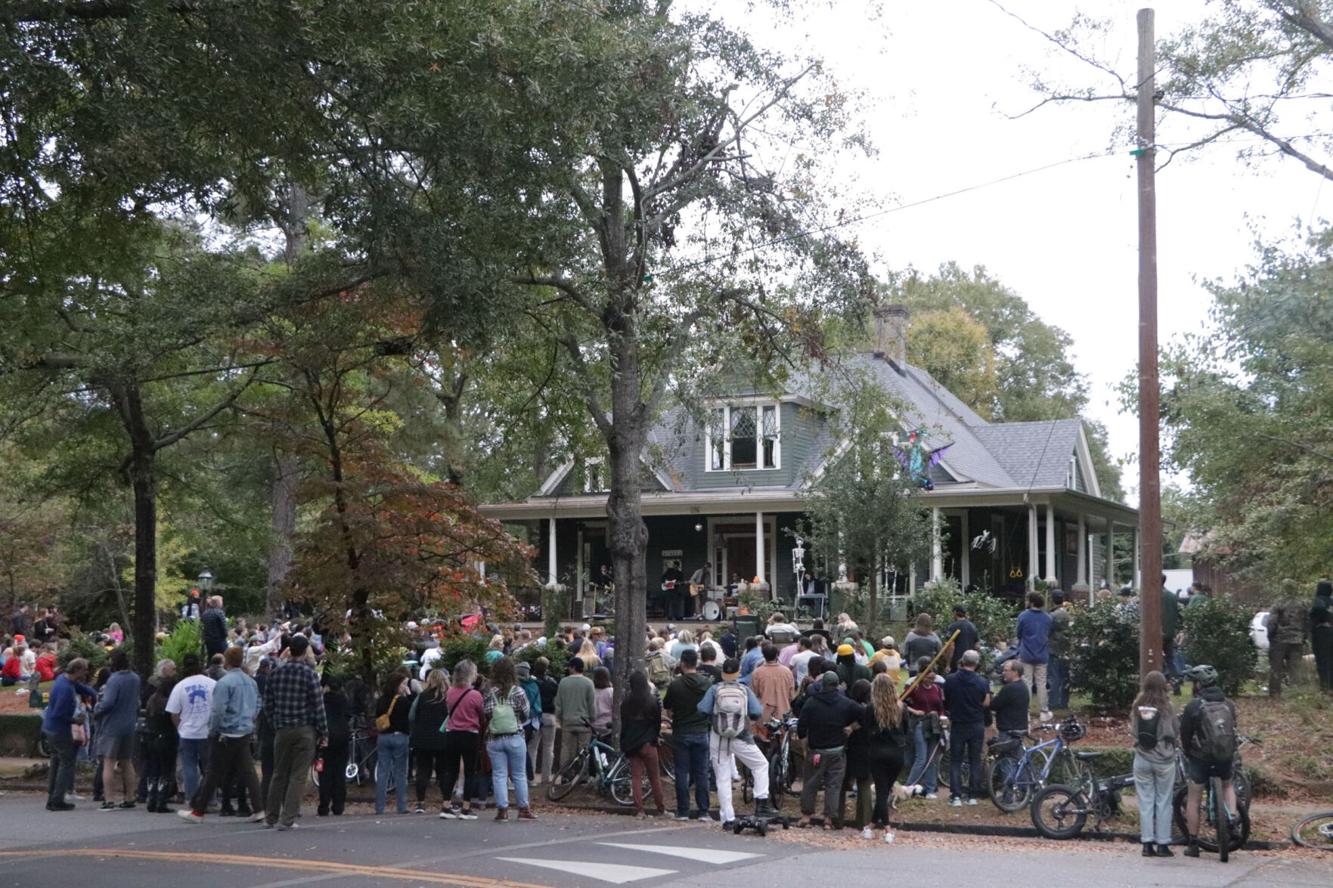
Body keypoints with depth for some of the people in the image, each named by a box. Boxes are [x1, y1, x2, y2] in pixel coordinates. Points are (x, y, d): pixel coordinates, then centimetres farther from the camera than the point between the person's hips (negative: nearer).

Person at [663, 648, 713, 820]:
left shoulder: (675, 685, -13)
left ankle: (683, 811, 5)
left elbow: (666, 706, 0)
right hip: (701, 733, 2)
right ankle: (703, 811, 7)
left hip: (681, 733, -2)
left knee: (682, 773, 5)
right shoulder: (707, 683, -4)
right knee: (702, 772, 7)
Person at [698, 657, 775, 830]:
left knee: (723, 780, 5)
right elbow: (757, 712, -9)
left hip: (718, 739, 1)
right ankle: (761, 803, 12)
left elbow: (703, 710, -12)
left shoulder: (714, 690, -5)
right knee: (761, 765, 20)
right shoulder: (745, 691, -3)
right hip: (740, 739, 0)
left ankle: (728, 818, 4)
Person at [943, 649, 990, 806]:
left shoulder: (950, 680, -9)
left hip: (957, 725, 0)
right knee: (975, 761, 11)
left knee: (955, 761, 6)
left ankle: (956, 795, -2)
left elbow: (945, 701, 1)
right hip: (977, 726, 1)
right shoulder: (982, 682, -10)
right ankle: (973, 795, 11)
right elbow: (986, 703, -4)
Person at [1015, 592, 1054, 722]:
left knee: (1026, 683, 3)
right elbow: (1049, 635, 10)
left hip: (1026, 655, -3)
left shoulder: (1023, 616, -12)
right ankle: (1044, 712, 13)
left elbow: (1017, 633, -2)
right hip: (1042, 656, 3)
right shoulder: (1047, 618, 0)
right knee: (1041, 684, 10)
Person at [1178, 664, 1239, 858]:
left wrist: (1188, 754, 14)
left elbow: (1185, 734, -4)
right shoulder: (1229, 704, 4)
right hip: (1226, 755, 4)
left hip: (1201, 757, -4)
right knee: (1227, 785, 32)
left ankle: (1193, 845, 9)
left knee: (1193, 800, 7)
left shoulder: (1194, 706, -10)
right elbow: (1233, 730, 11)